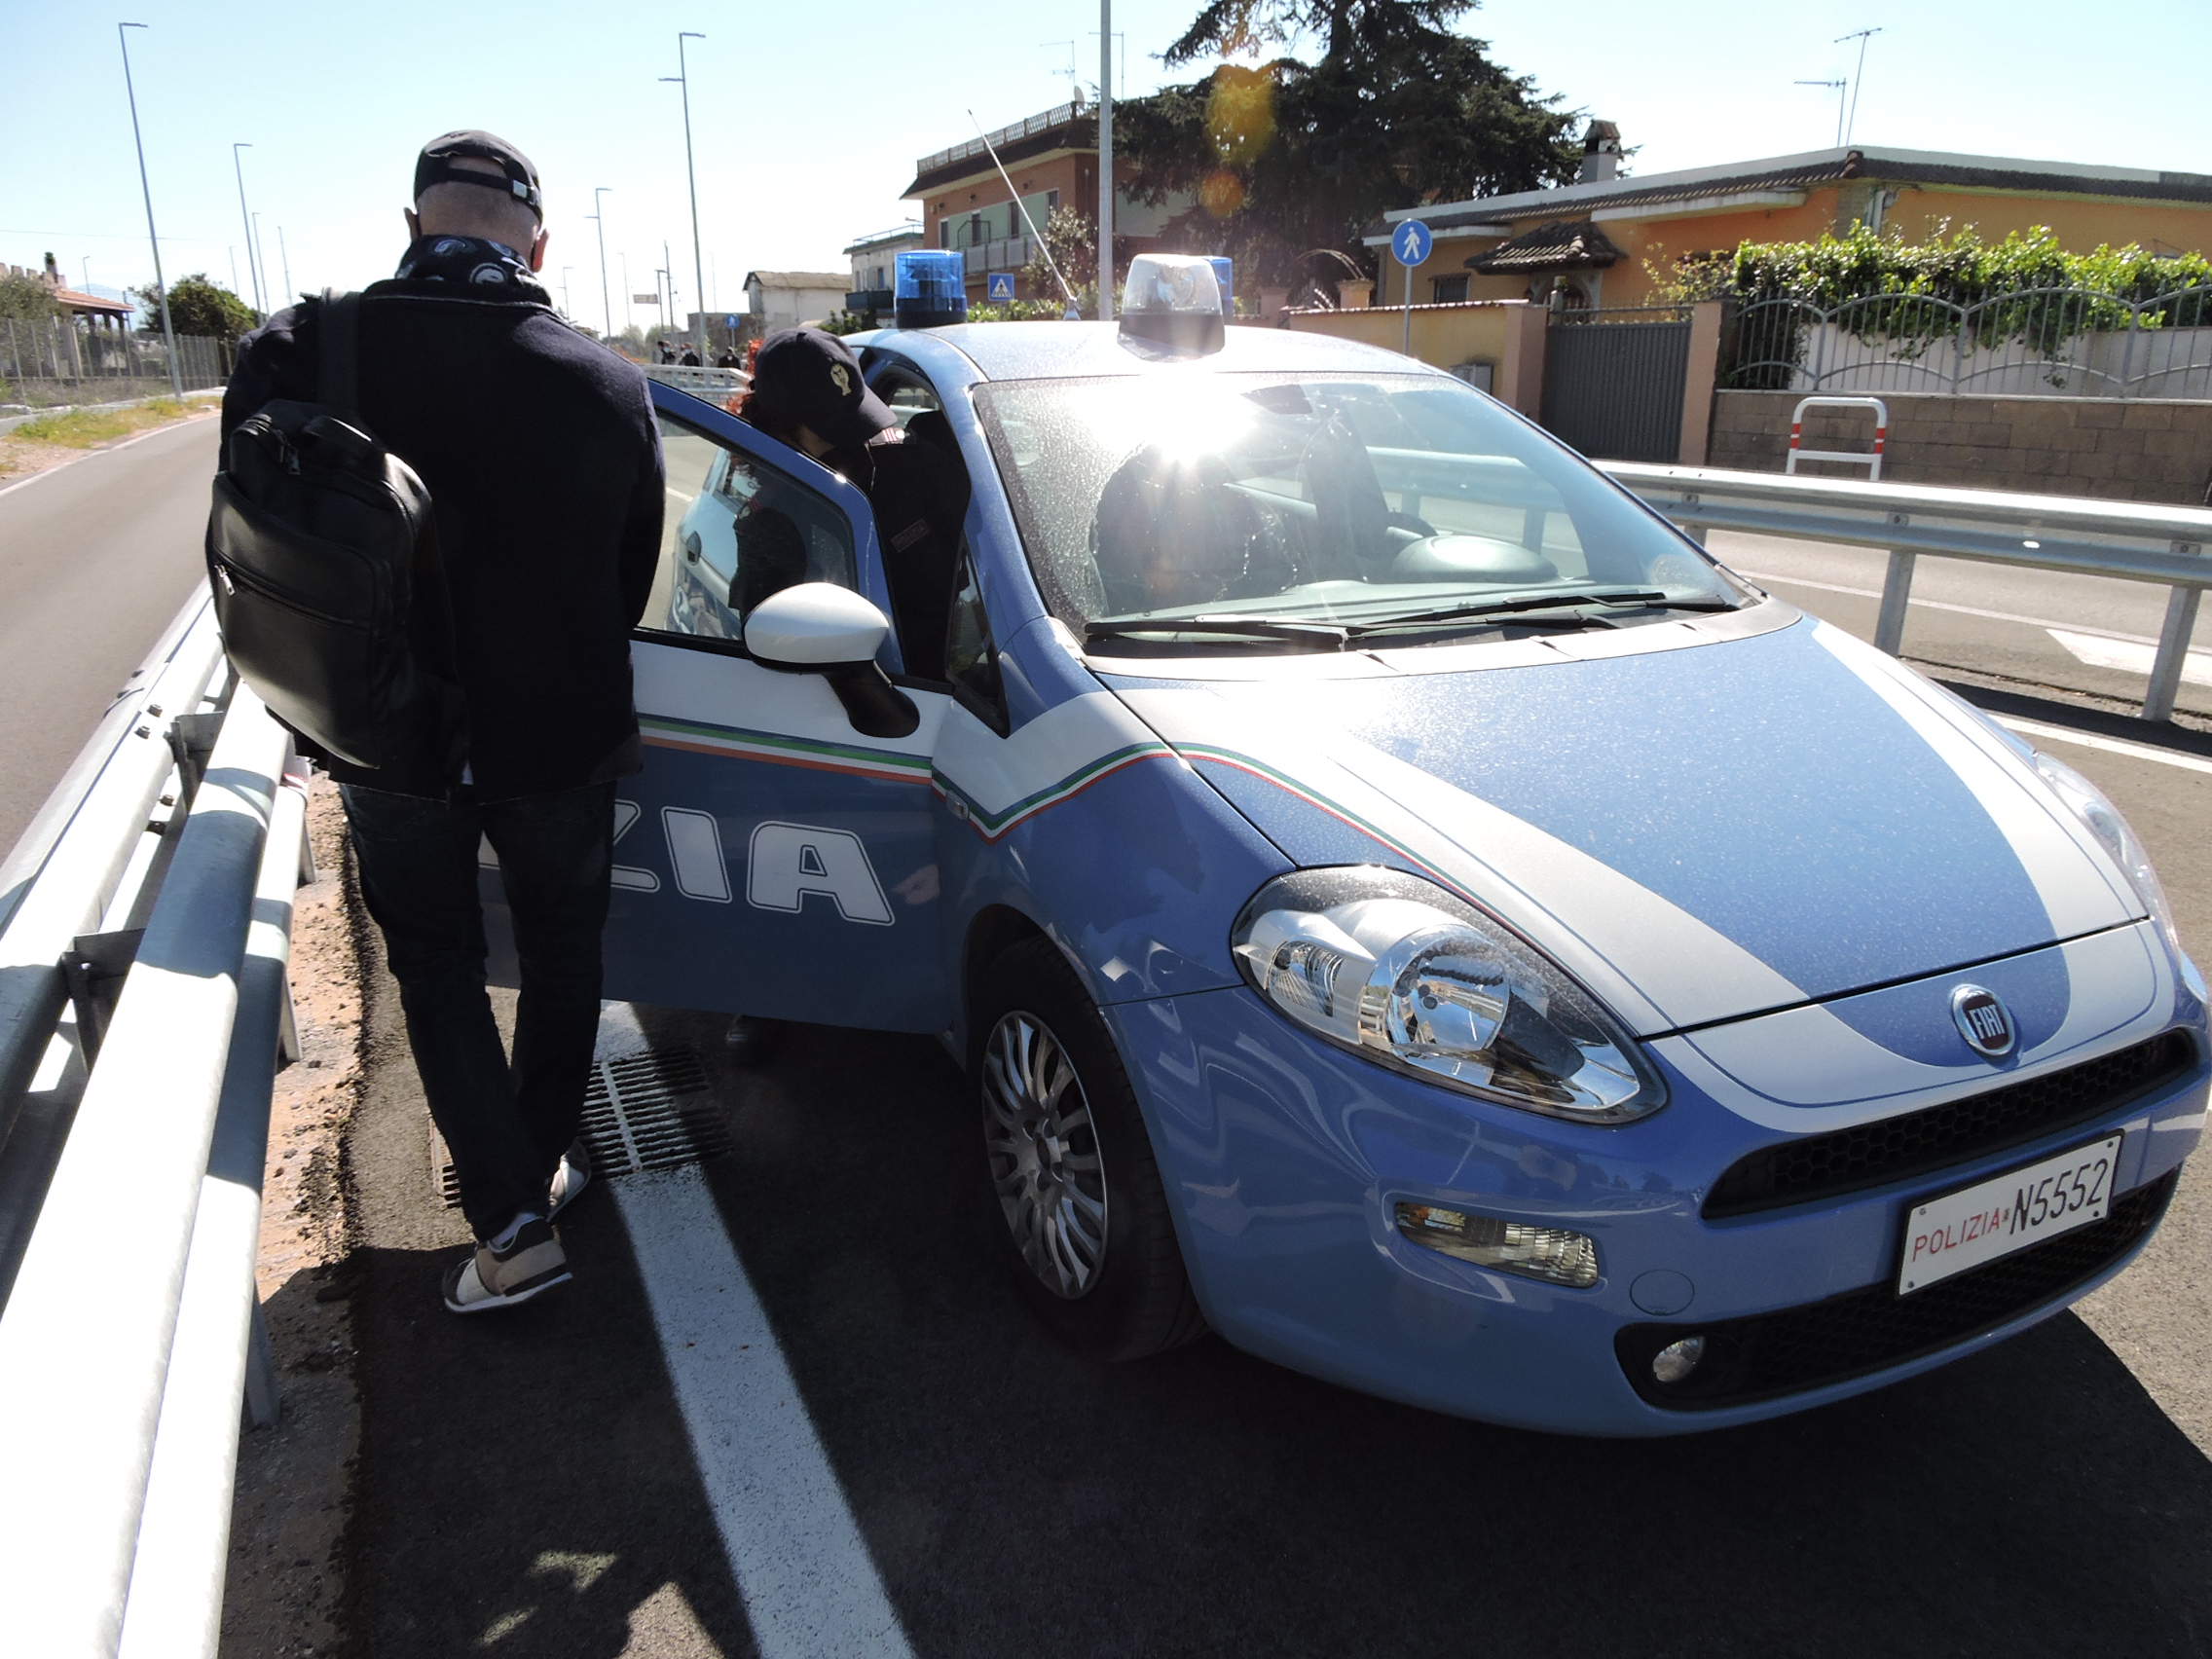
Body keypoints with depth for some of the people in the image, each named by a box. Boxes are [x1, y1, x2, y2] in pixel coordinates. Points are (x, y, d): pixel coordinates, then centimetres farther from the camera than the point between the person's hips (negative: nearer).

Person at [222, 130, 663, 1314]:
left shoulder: (294, 357, -13)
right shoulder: (609, 385, -10)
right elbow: (630, 584, 0)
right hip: (560, 737, 1)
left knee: (435, 963, 16)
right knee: (559, 953, 21)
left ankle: (513, 1224, 9)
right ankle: (544, 1164, 35)